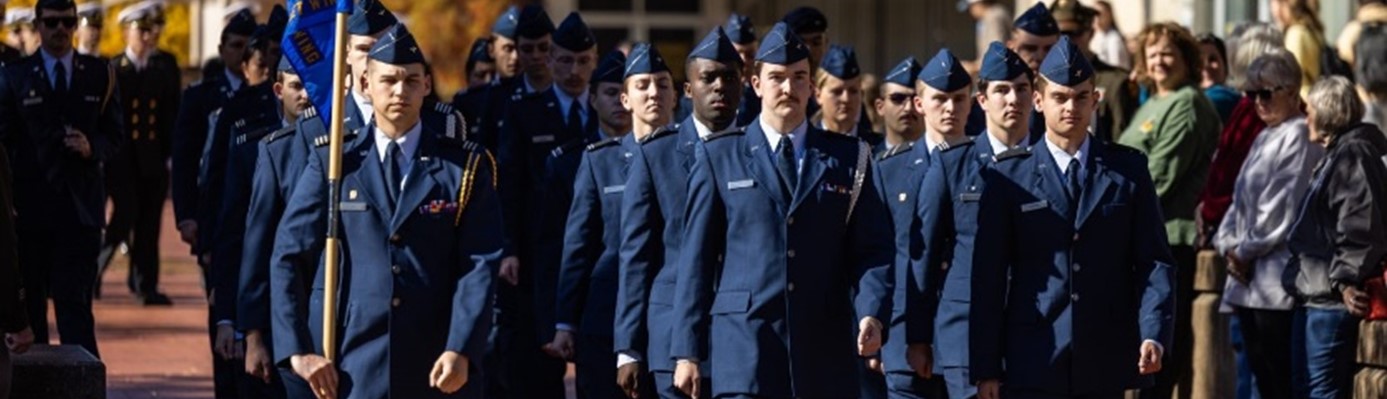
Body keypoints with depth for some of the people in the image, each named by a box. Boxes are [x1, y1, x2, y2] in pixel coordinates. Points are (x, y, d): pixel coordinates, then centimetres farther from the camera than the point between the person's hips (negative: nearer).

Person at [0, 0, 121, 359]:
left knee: (76, 301, -6)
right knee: (29, 304, 4)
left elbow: (115, 137, 11)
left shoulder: (99, 74, 10)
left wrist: (92, 147, -12)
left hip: (80, 206, 0)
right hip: (31, 205, 0)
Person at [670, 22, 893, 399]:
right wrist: (687, 351, 1)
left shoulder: (849, 157, 12)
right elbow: (696, 259, 6)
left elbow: (872, 250, 8)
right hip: (744, 347, -2)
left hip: (826, 351, 2)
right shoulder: (719, 158, 8)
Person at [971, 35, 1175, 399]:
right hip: (1033, 366, -2)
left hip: (1105, 368, 2)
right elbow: (988, 278, 2)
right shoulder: (1009, 177, 4)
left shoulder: (1128, 170, 9)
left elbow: (1153, 260, 5)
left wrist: (1153, 334, -11)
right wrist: (985, 368, -3)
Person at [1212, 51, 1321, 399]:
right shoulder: (1264, 138, 19)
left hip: (1278, 278, -9)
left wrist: (1246, 251, -7)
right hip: (1248, 279, 9)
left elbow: (1283, 208, -16)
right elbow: (1241, 200, 21)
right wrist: (1229, 245, 4)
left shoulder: (1300, 138, -10)